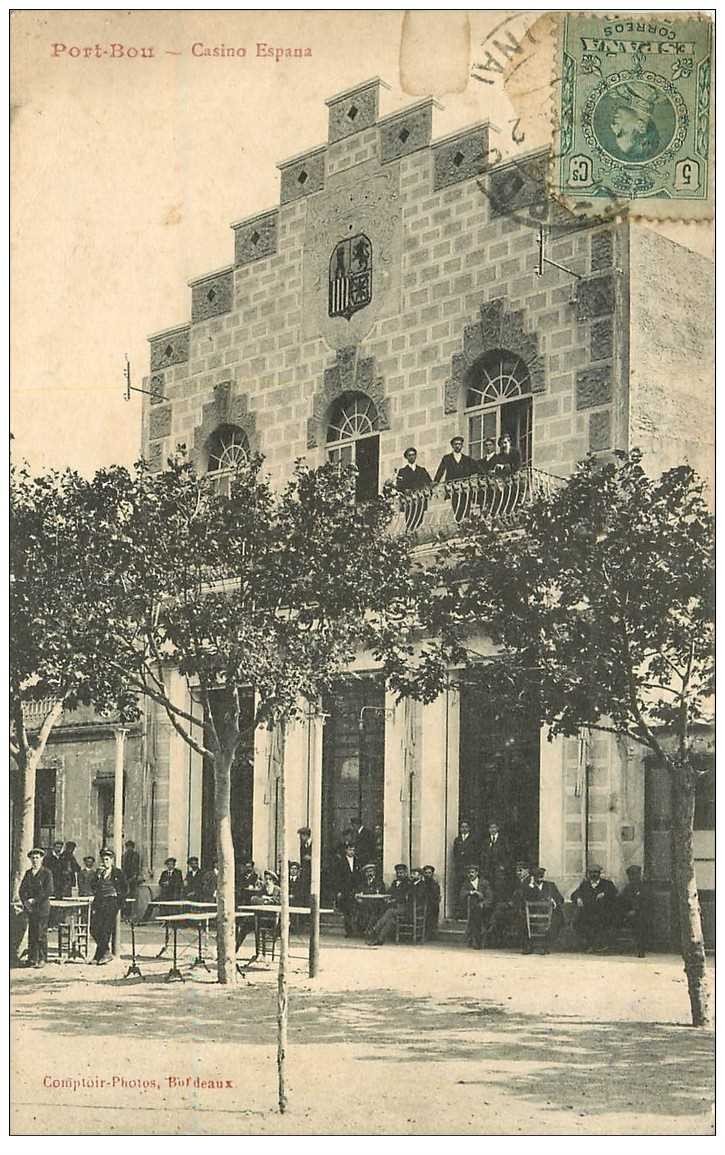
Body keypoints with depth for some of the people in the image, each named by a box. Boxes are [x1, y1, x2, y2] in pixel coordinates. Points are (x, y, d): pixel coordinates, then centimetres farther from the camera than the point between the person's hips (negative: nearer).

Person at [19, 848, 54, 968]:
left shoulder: (47, 873, -1)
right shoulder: (28, 873, 14)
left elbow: (49, 891, -9)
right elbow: (22, 890, 14)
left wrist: (34, 900, -12)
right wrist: (25, 902, -3)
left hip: (42, 907, -4)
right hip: (29, 907, 5)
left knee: (41, 934, -5)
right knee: (31, 934, 4)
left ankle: (42, 959, 0)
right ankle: (32, 959, 8)